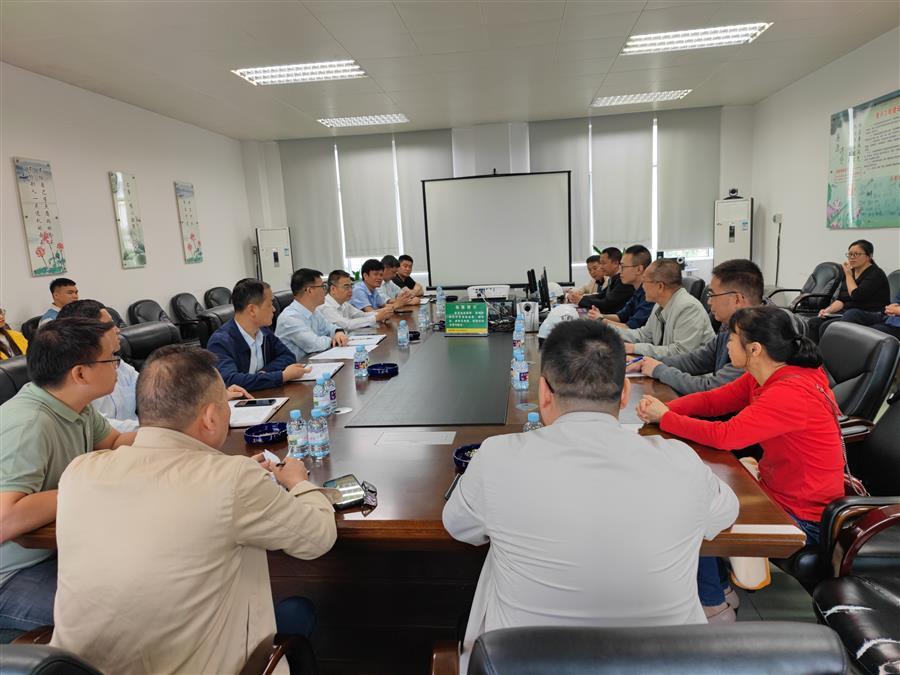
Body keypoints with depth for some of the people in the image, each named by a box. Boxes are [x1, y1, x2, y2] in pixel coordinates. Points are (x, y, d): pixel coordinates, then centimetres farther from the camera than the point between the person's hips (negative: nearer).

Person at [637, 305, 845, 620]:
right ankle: (719, 585, 21)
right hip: (775, 490, 8)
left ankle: (715, 607, 17)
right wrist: (663, 408, -16)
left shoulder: (790, 394, -30)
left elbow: (724, 436, -33)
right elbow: (713, 399, 2)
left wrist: (664, 417, -19)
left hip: (802, 518, -8)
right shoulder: (765, 376, -2)